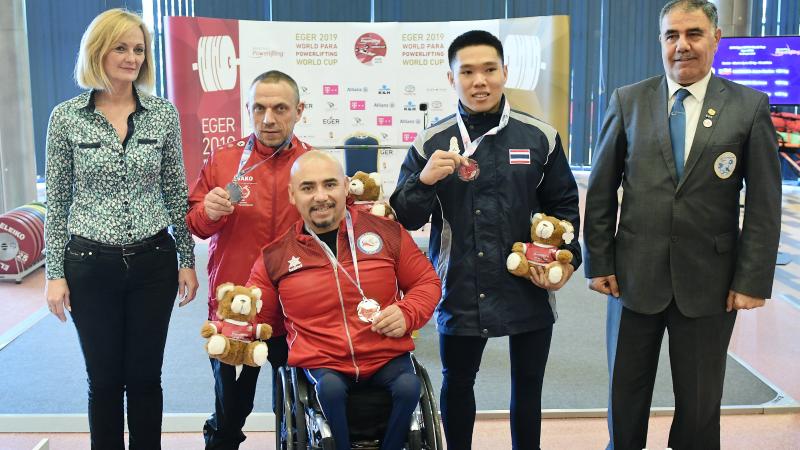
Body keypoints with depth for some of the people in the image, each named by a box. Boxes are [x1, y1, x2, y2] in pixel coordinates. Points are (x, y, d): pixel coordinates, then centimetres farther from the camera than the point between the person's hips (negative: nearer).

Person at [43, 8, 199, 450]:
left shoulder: (163, 113, 0)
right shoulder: (66, 116, -2)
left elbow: (176, 193, 5)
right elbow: (57, 201, 1)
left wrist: (187, 260, 3)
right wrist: (55, 273, -2)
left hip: (153, 263, 1)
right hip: (90, 265, -1)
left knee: (145, 376, 10)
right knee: (104, 379, 10)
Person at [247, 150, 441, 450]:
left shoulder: (386, 232, 2)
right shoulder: (276, 255, 3)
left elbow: (426, 281, 10)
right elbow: (257, 317, 13)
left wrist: (407, 313, -10)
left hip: (387, 357, 1)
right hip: (321, 363, 0)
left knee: (408, 386, -27)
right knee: (330, 389, -32)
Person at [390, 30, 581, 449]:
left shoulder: (540, 136, -2)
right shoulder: (430, 143, -4)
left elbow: (564, 205, 9)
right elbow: (406, 218, -3)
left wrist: (566, 257, -4)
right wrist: (425, 180, -21)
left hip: (529, 289, 1)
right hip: (460, 291, 0)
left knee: (528, 382, 16)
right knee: (457, 382, 16)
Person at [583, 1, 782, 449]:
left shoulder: (750, 106, -1)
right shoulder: (628, 101, 2)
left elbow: (765, 203, -2)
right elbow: (601, 190, 4)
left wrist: (752, 279, -6)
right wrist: (599, 261, 0)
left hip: (709, 280, -1)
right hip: (636, 276, 1)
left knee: (700, 403, 12)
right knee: (626, 395, 13)